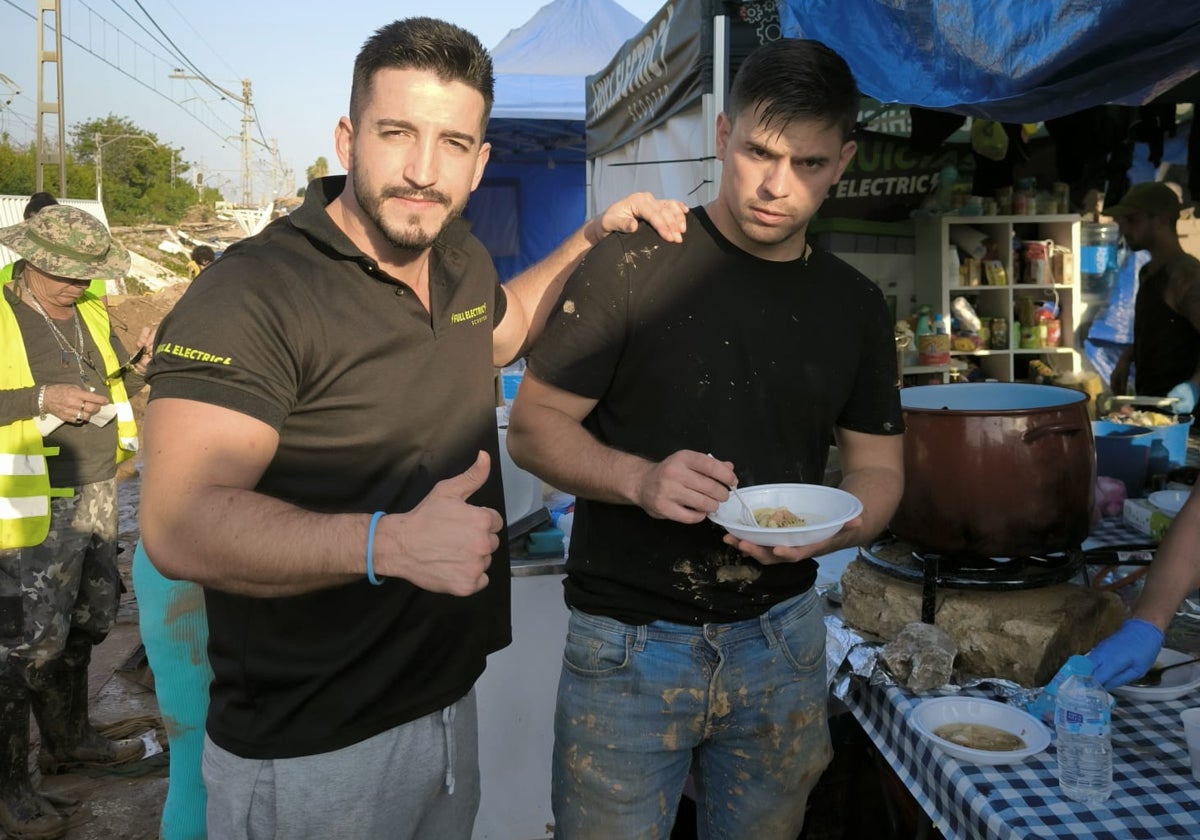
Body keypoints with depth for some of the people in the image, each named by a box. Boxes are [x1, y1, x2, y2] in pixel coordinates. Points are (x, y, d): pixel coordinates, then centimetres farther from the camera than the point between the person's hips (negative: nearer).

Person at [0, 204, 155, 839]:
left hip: (95, 494, 7)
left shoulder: (90, 312, 11)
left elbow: (117, 385, 18)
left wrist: (147, 365, -1)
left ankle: (69, 739, 37)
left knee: (83, 622, 18)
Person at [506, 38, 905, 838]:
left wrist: (837, 526, -13)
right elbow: (534, 427, -8)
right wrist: (639, 479, -26)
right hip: (629, 644, -3)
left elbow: (877, 466, 9)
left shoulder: (855, 305, 4)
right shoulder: (633, 266, -10)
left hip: (782, 642, 4)